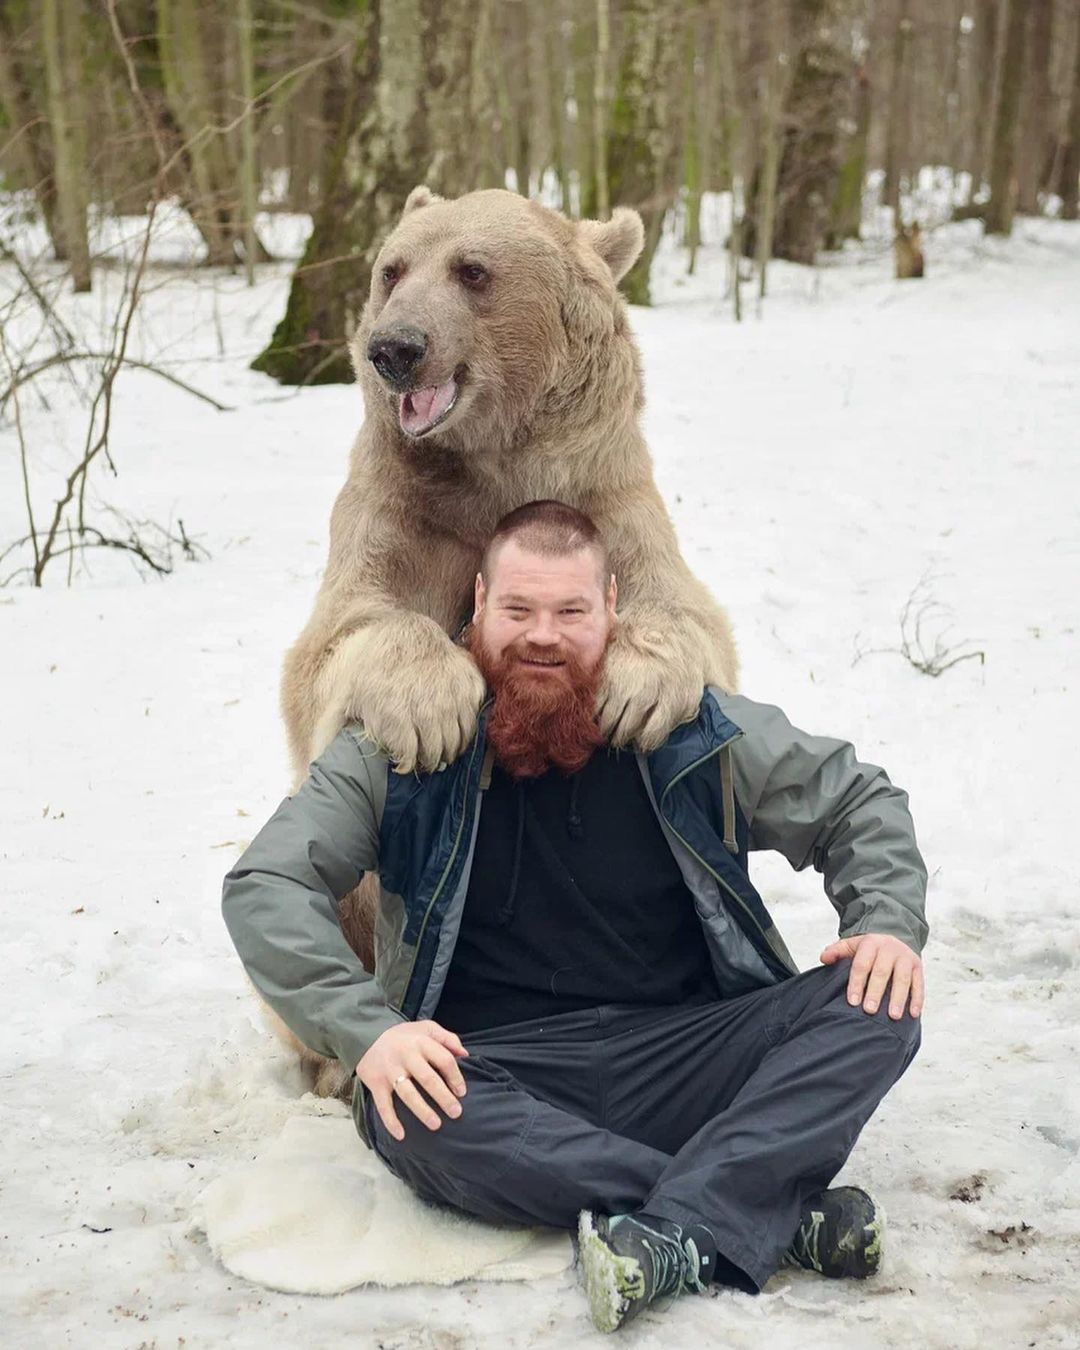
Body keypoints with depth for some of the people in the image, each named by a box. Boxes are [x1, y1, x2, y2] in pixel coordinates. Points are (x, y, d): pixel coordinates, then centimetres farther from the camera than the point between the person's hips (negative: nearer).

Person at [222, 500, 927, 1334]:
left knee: (875, 1007, -20)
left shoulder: (693, 730, 6)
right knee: (403, 1114, -36)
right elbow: (265, 888, -5)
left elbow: (858, 802, 16)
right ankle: (773, 1214, -30)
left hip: (687, 1060, 2)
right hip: (501, 1070, -1)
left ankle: (681, 1236, -38)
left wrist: (889, 921, -4)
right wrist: (367, 1030, -20)